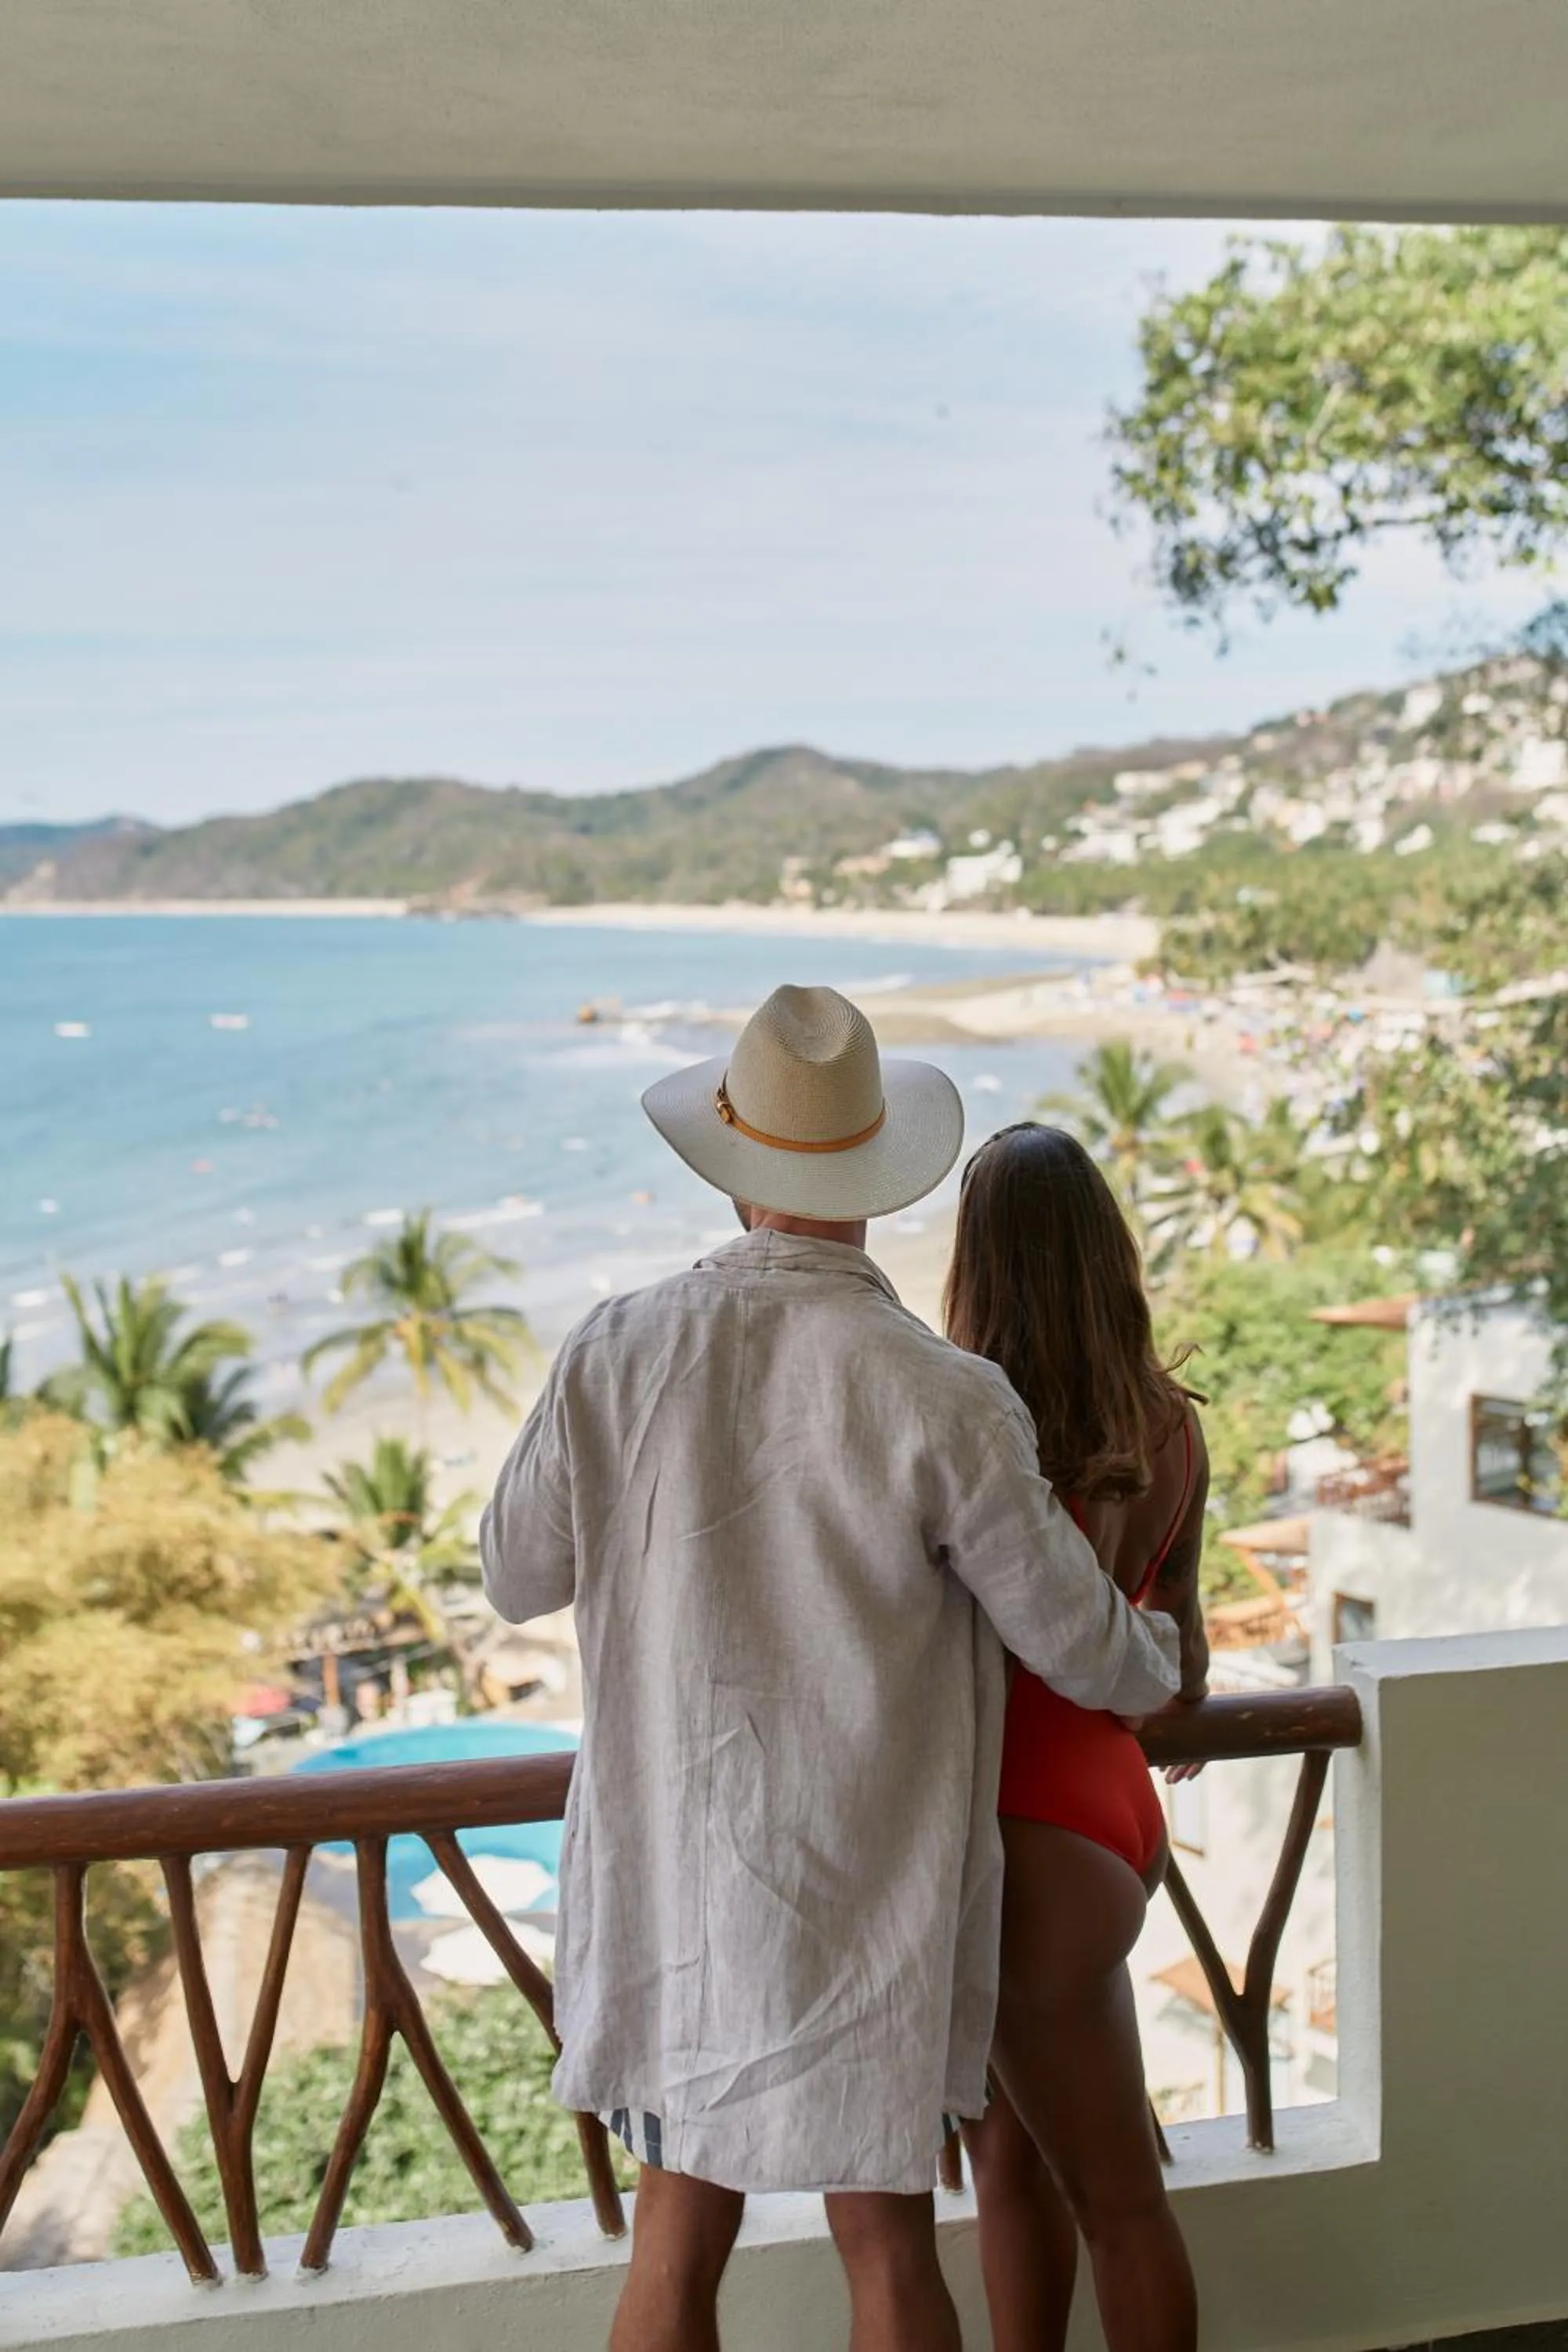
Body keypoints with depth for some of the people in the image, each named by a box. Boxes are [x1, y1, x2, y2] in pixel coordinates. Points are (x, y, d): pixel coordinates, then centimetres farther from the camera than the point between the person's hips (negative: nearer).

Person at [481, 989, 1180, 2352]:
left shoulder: (617, 1354, -10)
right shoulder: (942, 1399, -19)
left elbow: (517, 1578, 3)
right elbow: (1077, 1641, -8)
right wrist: (1157, 1675, 16)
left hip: (666, 1880, 3)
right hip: (857, 1893, -3)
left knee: (678, 2240, 16)